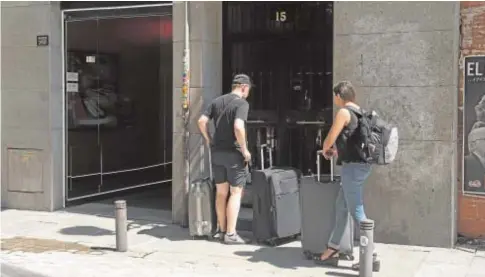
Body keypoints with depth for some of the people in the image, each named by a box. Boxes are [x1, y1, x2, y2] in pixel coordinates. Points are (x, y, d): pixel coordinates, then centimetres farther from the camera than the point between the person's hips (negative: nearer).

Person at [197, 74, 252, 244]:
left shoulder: (217, 101, 9)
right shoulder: (242, 103, -12)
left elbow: (202, 121, 2)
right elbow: (238, 127, -26)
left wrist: (208, 140, 12)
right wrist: (244, 149, -16)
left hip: (217, 152, 6)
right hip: (234, 153, -6)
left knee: (221, 192, 14)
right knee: (235, 193, 1)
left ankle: (221, 230, 23)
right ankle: (231, 234, 2)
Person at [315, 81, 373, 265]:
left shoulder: (344, 112, -11)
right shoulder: (360, 112, 15)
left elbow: (330, 139, -8)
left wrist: (325, 150, 13)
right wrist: (337, 150, 24)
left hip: (353, 166, -10)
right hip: (360, 165, 10)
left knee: (356, 211, -4)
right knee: (341, 206, 14)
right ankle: (332, 250, 20)